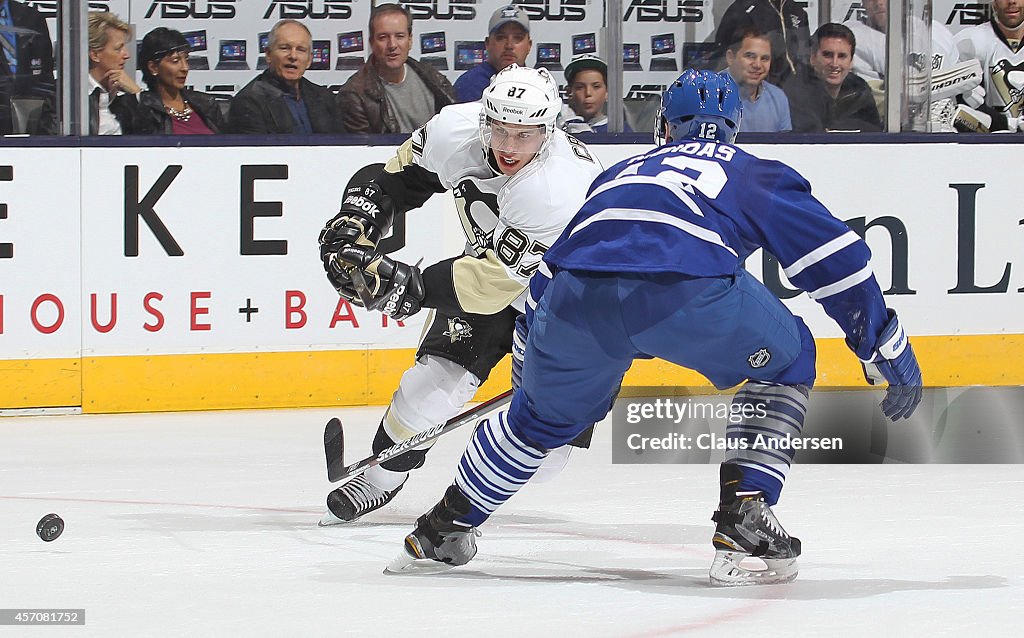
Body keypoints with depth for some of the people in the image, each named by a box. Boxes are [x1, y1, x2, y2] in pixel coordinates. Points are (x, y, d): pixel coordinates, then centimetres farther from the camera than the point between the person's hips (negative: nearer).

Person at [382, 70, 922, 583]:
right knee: (785, 362, 24)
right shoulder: (754, 174, 30)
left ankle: (442, 530, 41)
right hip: (688, 289, -4)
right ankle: (742, 523, 11)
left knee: (548, 410, 32)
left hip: (576, 297, 4)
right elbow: (833, 256, 19)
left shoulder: (619, 174, 40)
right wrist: (889, 349, 24)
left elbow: (548, 279, 44)